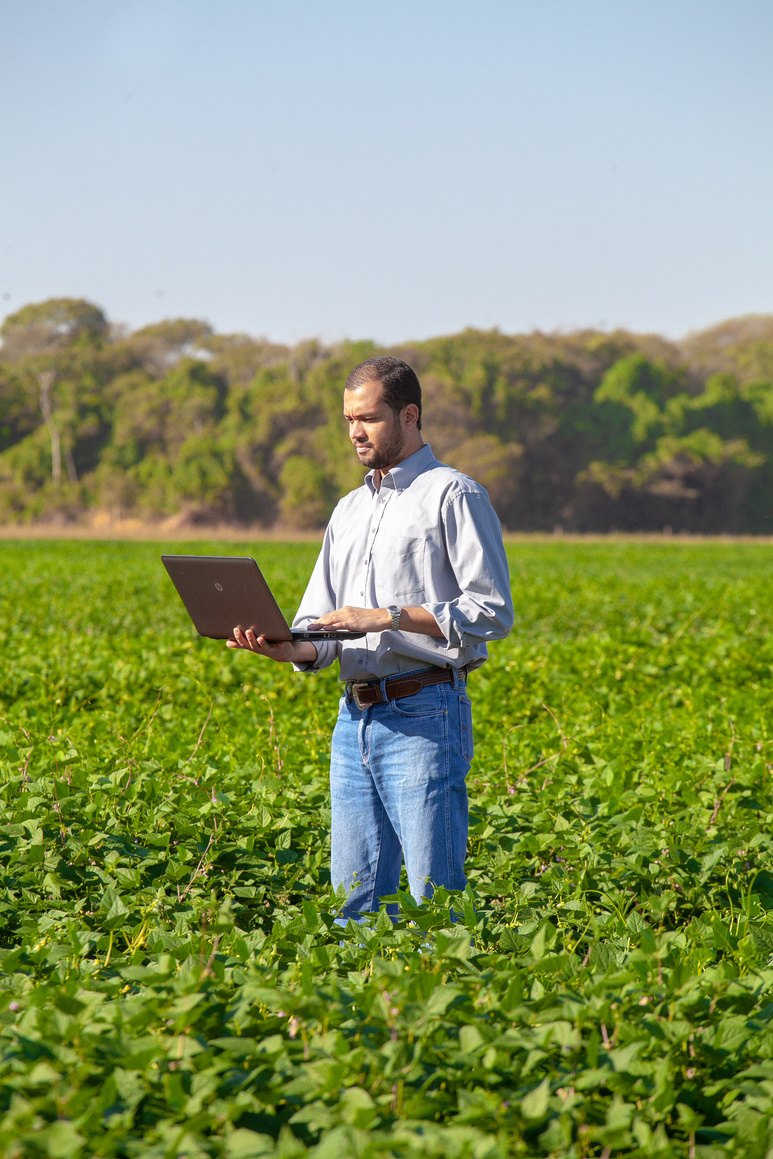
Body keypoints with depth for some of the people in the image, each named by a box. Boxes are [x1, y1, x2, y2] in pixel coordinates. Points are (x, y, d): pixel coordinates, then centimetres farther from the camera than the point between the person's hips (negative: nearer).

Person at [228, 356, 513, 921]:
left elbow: (494, 611, -11)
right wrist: (284, 647, -5)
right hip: (354, 719, 7)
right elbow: (319, 627, 18)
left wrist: (389, 617, -17)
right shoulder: (350, 510, 21)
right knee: (354, 901, 7)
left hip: (425, 716, -7)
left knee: (436, 903, -7)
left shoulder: (453, 495, -2)